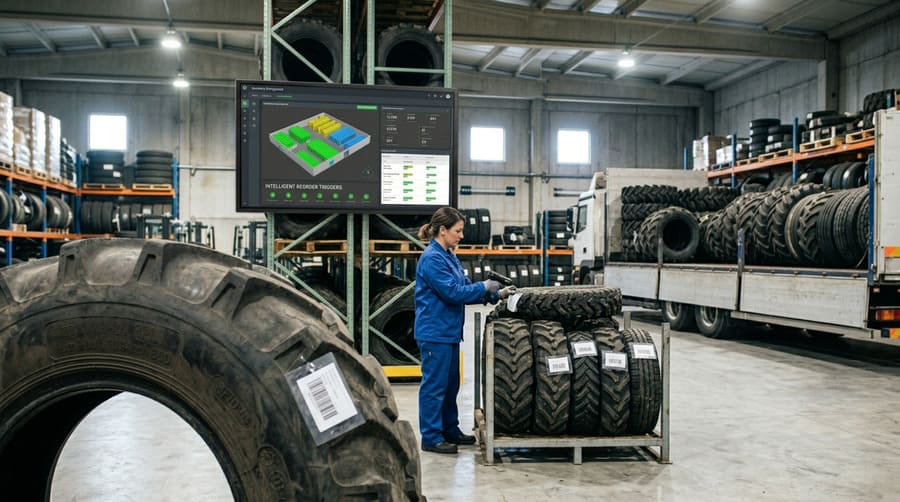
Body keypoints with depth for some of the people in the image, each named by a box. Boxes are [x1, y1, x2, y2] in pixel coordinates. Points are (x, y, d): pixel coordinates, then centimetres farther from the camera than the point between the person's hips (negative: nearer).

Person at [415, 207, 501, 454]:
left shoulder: (449, 256, 13)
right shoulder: (432, 258, -17)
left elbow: (464, 287, 15)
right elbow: (452, 292, -22)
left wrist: (492, 294, 1)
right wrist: (484, 287, -11)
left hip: (449, 331, 10)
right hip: (435, 332, -10)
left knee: (450, 385, 17)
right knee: (434, 385, -1)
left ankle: (450, 431, 29)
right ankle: (431, 438, 8)